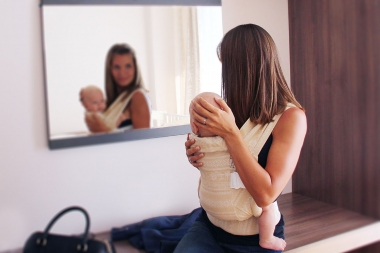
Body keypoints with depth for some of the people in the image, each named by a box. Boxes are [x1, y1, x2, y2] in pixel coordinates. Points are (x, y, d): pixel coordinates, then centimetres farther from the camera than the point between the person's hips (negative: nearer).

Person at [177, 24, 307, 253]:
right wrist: (198, 156, -6)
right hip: (210, 225, 3)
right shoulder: (233, 109, 1)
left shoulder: (290, 116, -13)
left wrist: (230, 132, -23)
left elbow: (265, 194, -21)